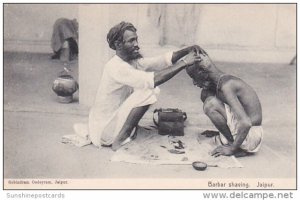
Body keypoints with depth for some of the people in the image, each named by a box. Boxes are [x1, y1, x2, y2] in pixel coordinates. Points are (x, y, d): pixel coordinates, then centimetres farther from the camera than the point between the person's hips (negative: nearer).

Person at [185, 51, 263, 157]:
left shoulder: (226, 86, -24)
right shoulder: (225, 80, 3)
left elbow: (246, 123, -30)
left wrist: (231, 149, -21)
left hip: (251, 137, -9)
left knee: (210, 105, -22)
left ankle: (231, 145, -6)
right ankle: (226, 138, 14)